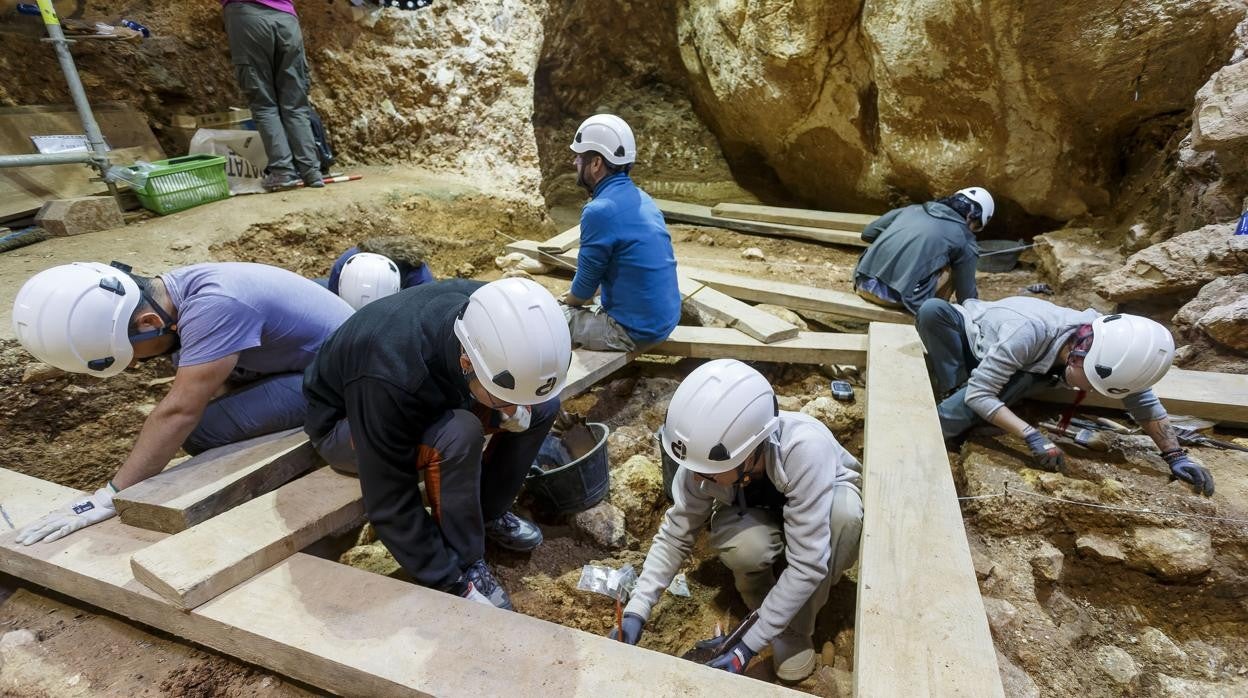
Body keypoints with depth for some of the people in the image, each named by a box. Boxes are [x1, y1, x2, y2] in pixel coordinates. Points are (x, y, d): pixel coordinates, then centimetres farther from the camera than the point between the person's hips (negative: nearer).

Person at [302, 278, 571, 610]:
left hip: (432, 397, 5)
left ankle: (488, 512, 5)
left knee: (544, 405, -12)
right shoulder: (393, 376, -41)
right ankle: (463, 564, -13)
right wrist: (449, 580, -25)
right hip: (343, 421, -5)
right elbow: (388, 503, -31)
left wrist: (517, 405, -22)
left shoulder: (492, 318, -26)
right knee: (457, 435, -35)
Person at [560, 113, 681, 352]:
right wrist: (574, 296, 17)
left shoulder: (600, 210, -21)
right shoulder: (639, 197, 6)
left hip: (633, 329, -8)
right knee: (572, 306, 25)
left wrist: (566, 302, 10)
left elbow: (585, 287, -11)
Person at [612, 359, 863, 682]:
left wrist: (748, 646, -34)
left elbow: (807, 565, -38)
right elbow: (674, 536, -18)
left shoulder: (805, 449, -43)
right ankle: (759, 592, 2)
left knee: (844, 513, -36)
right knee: (744, 547, -34)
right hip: (758, 513, 1)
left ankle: (796, 631, -13)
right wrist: (636, 611, -27)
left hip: (827, 499, -1)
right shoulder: (707, 458, -31)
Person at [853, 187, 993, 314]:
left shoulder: (914, 209, 20)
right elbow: (966, 293, 18)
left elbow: (868, 233, 24)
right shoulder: (964, 240, 9)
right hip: (896, 297, -5)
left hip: (863, 284, 6)